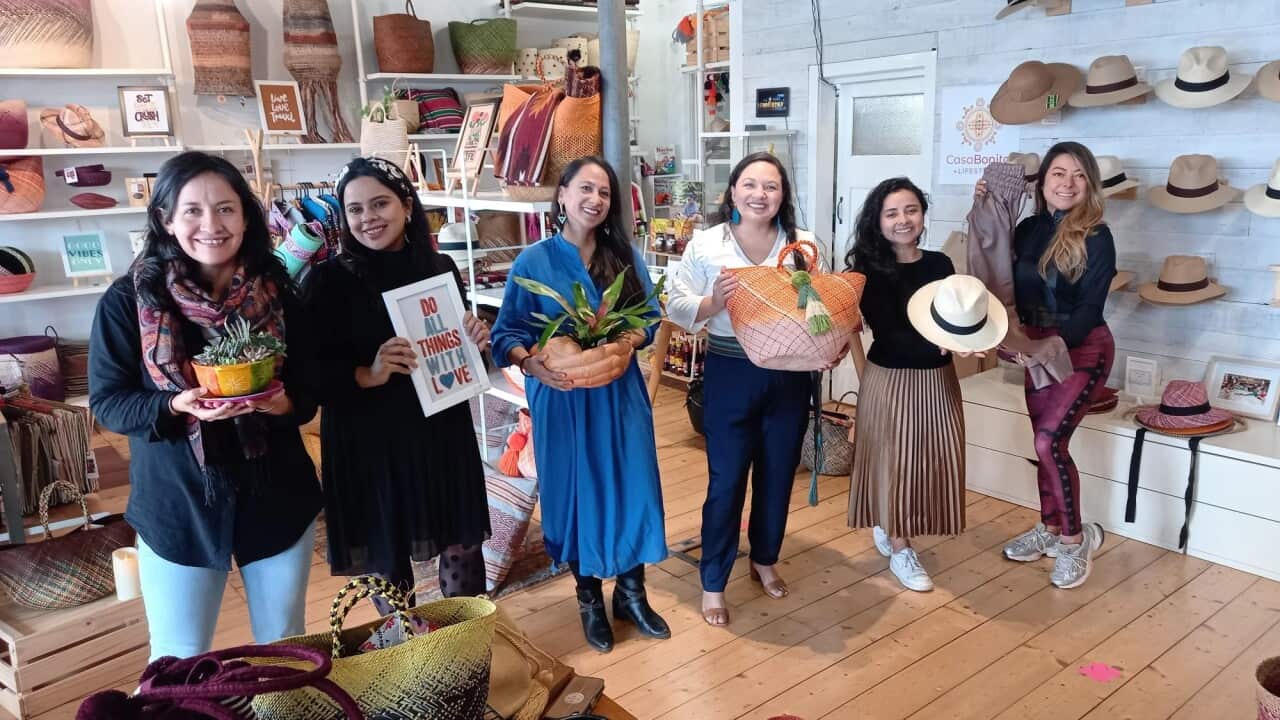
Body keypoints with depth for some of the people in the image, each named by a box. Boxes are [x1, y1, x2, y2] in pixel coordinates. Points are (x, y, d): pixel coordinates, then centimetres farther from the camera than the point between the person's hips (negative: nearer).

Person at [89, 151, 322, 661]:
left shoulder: (278, 295, -3)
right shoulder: (128, 300, -9)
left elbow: (311, 385, 4)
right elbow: (106, 401, -6)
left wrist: (286, 402, -19)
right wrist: (176, 406, -24)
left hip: (277, 496, 2)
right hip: (176, 505, -1)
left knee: (286, 649, 18)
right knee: (178, 664, 12)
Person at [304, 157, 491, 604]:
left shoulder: (441, 268, 2)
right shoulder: (331, 279, -8)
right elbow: (312, 371, -10)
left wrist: (476, 342, -7)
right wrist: (367, 375, -26)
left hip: (443, 432, 3)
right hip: (367, 443, -3)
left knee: (462, 546, 12)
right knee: (386, 557, 10)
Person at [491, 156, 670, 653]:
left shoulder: (627, 256, 4)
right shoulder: (532, 262, -4)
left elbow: (650, 318, 4)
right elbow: (506, 334, -7)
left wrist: (631, 340, -18)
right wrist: (530, 361, -27)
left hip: (620, 394, 3)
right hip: (561, 396, -2)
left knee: (632, 487, 6)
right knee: (575, 492, 7)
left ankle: (632, 593, 27)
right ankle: (589, 599, 27)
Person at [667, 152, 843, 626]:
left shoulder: (804, 245, 1)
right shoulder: (706, 244, -5)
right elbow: (676, 306, -6)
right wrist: (714, 302, -25)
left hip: (790, 377, 3)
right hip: (730, 376, -3)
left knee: (778, 476, 16)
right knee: (726, 481, 4)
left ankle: (764, 560, 40)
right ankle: (712, 583, 20)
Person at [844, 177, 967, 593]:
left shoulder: (940, 265, 2)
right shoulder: (868, 270, -12)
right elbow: (887, 333, -20)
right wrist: (940, 344, -33)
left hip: (937, 379, 5)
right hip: (890, 379, -5)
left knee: (934, 459, 13)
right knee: (894, 459, 6)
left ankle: (887, 527, 37)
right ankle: (900, 551, 24)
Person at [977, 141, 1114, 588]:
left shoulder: (1096, 237, -13)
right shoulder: (1027, 229, 2)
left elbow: (1090, 308, -17)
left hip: (1083, 349, -6)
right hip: (1037, 346, 6)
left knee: (1049, 440, -15)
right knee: (1046, 442, 13)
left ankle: (1075, 539, 3)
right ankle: (1049, 528, 29)